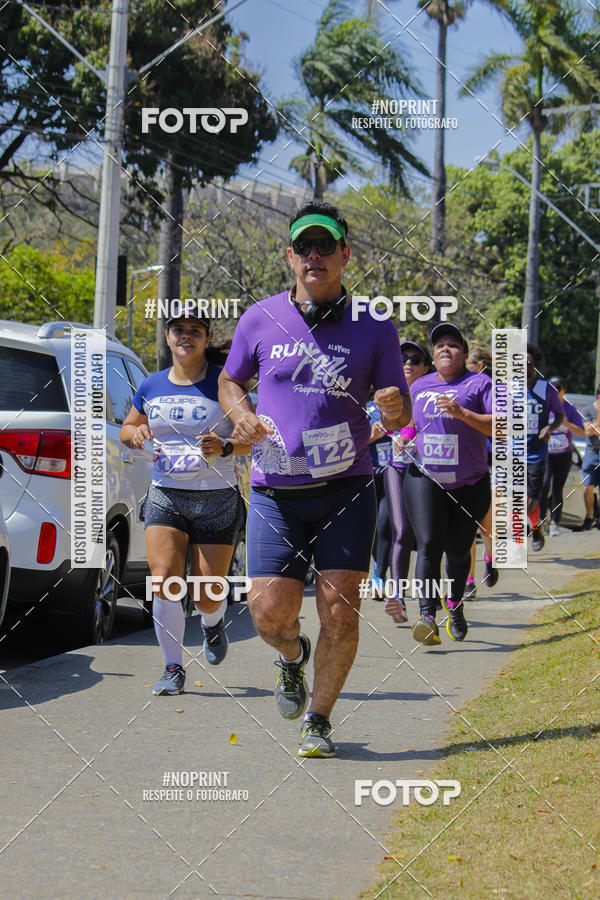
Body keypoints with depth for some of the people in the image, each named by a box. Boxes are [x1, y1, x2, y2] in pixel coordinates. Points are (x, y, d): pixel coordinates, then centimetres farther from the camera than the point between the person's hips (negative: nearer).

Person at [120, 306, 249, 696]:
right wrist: (136, 434, -2)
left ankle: (214, 622, 40)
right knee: (164, 581, -15)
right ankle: (174, 669, -2)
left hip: (217, 499, -2)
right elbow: (127, 429, 22)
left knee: (207, 596, 1)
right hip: (165, 496, 2)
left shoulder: (224, 383, -4)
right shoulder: (152, 386, 8)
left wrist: (225, 447, -23)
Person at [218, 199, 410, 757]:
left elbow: (399, 414, 7)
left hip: (346, 488, -1)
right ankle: (292, 655, 30)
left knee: (340, 612, -8)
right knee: (270, 613, -7)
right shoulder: (260, 320, 4)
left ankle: (318, 721, 12)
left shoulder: (374, 329, 2)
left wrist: (395, 409, -18)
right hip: (275, 494, 1)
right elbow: (230, 380, 19)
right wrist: (241, 413, -3)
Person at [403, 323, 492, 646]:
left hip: (470, 485, -1)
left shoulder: (479, 384, -4)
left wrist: (463, 413, -27)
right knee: (428, 545, -17)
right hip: (425, 478, 1)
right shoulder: (419, 387, 10)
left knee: (458, 550, 9)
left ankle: (454, 605, 37)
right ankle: (427, 618, -25)